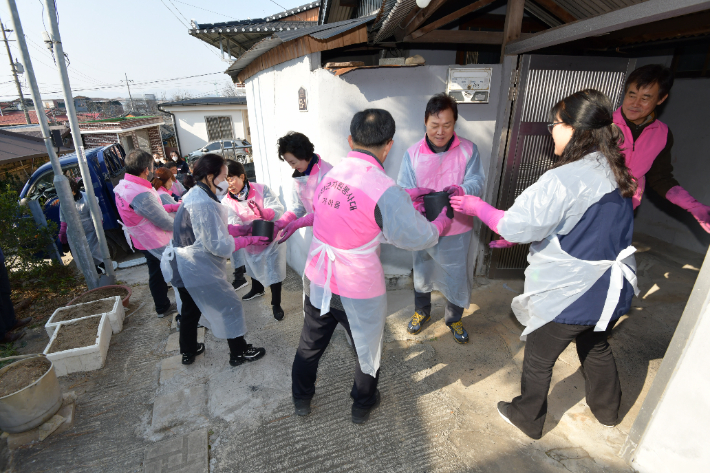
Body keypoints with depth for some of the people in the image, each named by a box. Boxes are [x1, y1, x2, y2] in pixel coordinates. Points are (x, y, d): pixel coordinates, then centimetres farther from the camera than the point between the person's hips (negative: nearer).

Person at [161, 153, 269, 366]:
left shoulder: (196, 196, 5)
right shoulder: (203, 204, -27)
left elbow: (212, 229, 11)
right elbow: (219, 245, -26)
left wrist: (241, 229, 0)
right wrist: (249, 240, -16)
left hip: (183, 267, 10)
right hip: (198, 270, -10)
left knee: (190, 310, 25)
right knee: (229, 306, 5)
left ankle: (188, 351, 44)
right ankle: (239, 353, 20)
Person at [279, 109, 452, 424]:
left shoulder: (331, 174, -5)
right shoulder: (385, 190, -24)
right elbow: (420, 237, -16)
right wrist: (443, 220, 3)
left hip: (317, 280, 6)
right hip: (357, 291, -5)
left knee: (311, 342, 26)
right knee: (367, 350, 23)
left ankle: (301, 399, 50)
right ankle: (363, 405, 47)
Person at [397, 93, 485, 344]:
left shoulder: (468, 150, -7)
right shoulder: (412, 154, -6)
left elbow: (477, 182, -14)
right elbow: (402, 189, -11)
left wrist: (461, 190, -36)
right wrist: (415, 196, -34)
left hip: (457, 230, 0)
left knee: (457, 277, 13)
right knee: (422, 273, 19)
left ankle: (454, 319, 42)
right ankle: (422, 312, 47)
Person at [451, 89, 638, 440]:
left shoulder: (563, 180, -27)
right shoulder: (615, 174, 0)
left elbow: (515, 226, -26)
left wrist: (478, 207, -10)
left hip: (566, 295, -8)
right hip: (610, 290, 8)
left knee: (538, 360, 14)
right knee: (596, 346, 31)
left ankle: (527, 418, 37)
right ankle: (607, 410, 54)